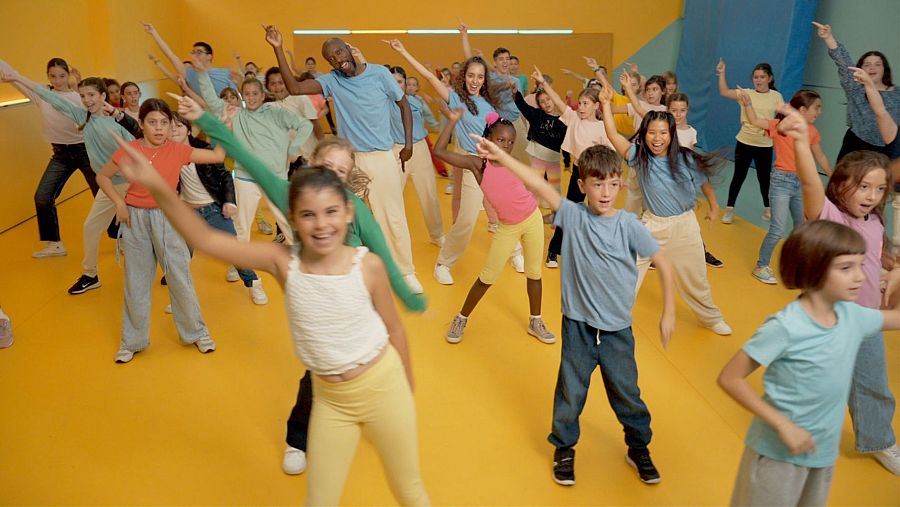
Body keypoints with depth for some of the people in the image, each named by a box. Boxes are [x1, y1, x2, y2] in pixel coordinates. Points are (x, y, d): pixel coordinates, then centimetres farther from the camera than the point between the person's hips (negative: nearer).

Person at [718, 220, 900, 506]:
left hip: (825, 451, 7)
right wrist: (783, 425, -26)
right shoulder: (785, 327, -25)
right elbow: (729, 378, -23)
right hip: (779, 453, -7)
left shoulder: (853, 316, -4)